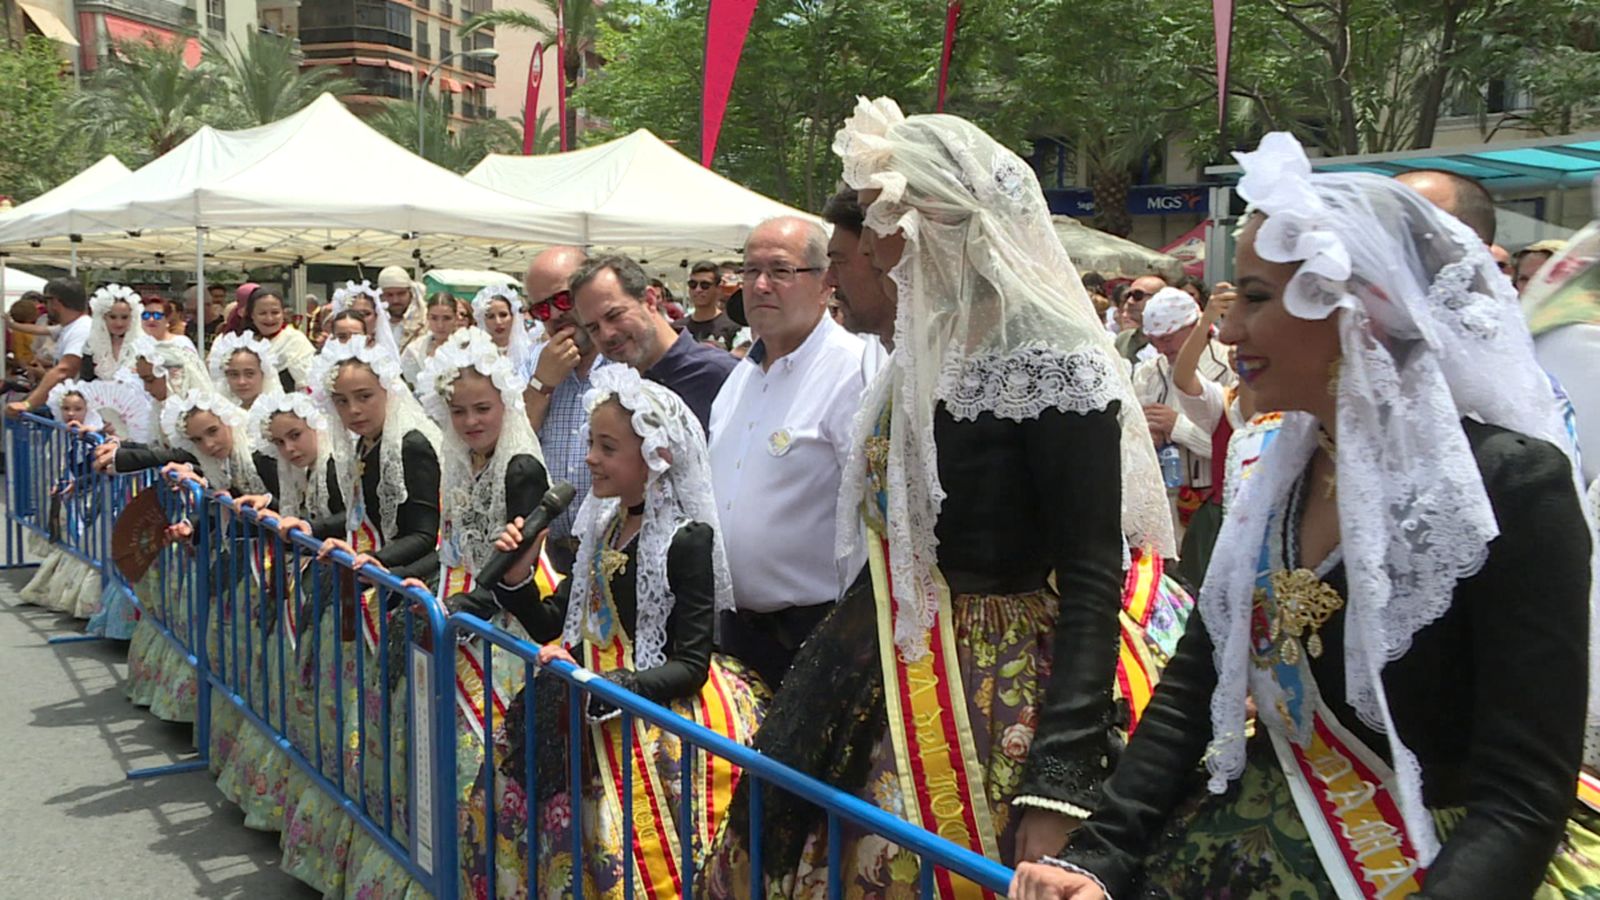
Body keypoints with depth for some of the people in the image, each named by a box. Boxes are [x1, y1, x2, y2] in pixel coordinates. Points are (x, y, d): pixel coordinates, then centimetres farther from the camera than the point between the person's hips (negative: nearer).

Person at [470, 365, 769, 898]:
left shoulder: (688, 539, -12)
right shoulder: (605, 525, 10)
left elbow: (689, 667, -15)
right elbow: (554, 626, 15)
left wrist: (598, 685, -26)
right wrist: (517, 577, -2)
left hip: (659, 708, -7)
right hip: (591, 696, 7)